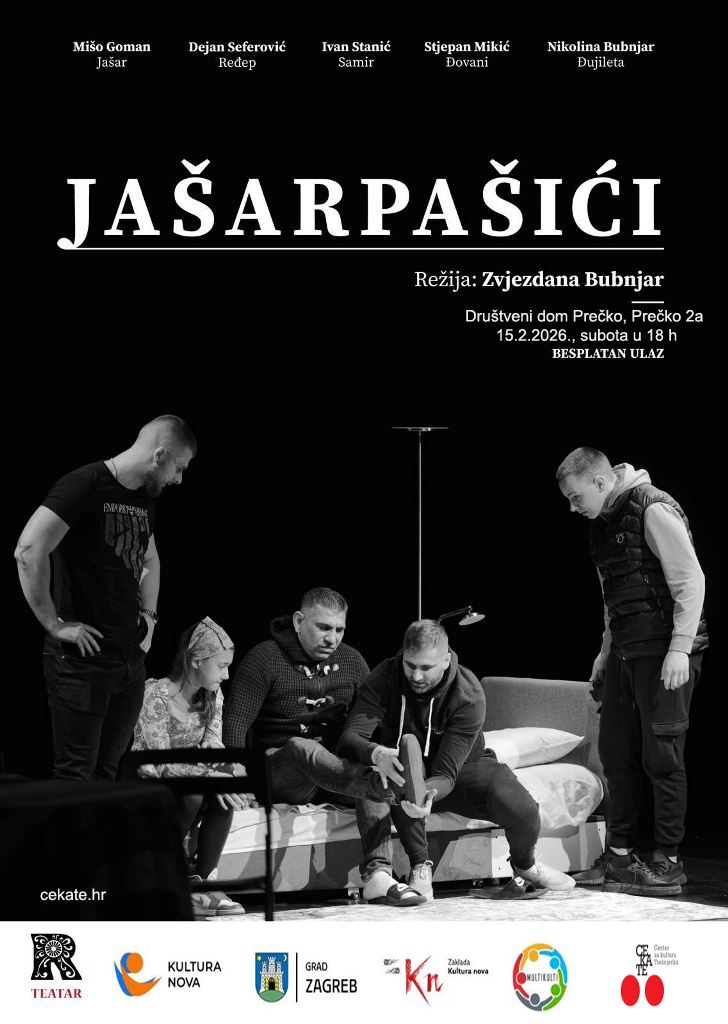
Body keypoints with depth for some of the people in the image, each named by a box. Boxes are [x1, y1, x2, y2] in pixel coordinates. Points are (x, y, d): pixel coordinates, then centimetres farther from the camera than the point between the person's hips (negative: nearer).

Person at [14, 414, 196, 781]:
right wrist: (53, 624, -18)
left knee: (107, 774, 11)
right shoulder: (85, 485, -13)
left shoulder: (144, 499, 14)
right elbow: (29, 552, -23)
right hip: (81, 658, -8)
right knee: (76, 776, -5)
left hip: (130, 659, 8)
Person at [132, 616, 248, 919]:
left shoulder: (212, 697, 4)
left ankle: (200, 883, -22)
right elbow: (161, 764, -25)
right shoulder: (156, 695, -18)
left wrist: (232, 769, -25)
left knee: (224, 791, -25)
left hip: (187, 782, 6)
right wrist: (209, 775, -37)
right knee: (192, 794, -34)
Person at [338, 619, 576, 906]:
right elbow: (349, 738, -30)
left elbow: (446, 773, -30)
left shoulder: (468, 696, -25)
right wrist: (374, 753, -55)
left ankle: (525, 866, 11)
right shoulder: (385, 678, -20)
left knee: (520, 809, -28)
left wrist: (428, 795, -55)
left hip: (461, 771, -1)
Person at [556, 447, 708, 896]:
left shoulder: (654, 510, -13)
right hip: (626, 652, 9)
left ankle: (668, 863, 4)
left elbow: (690, 580, -15)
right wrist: (605, 652, 20)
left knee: (662, 757, -4)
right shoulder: (605, 524, 15)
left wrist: (680, 649, -19)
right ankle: (619, 856, 19)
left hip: (664, 653, -9)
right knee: (615, 750, 10)